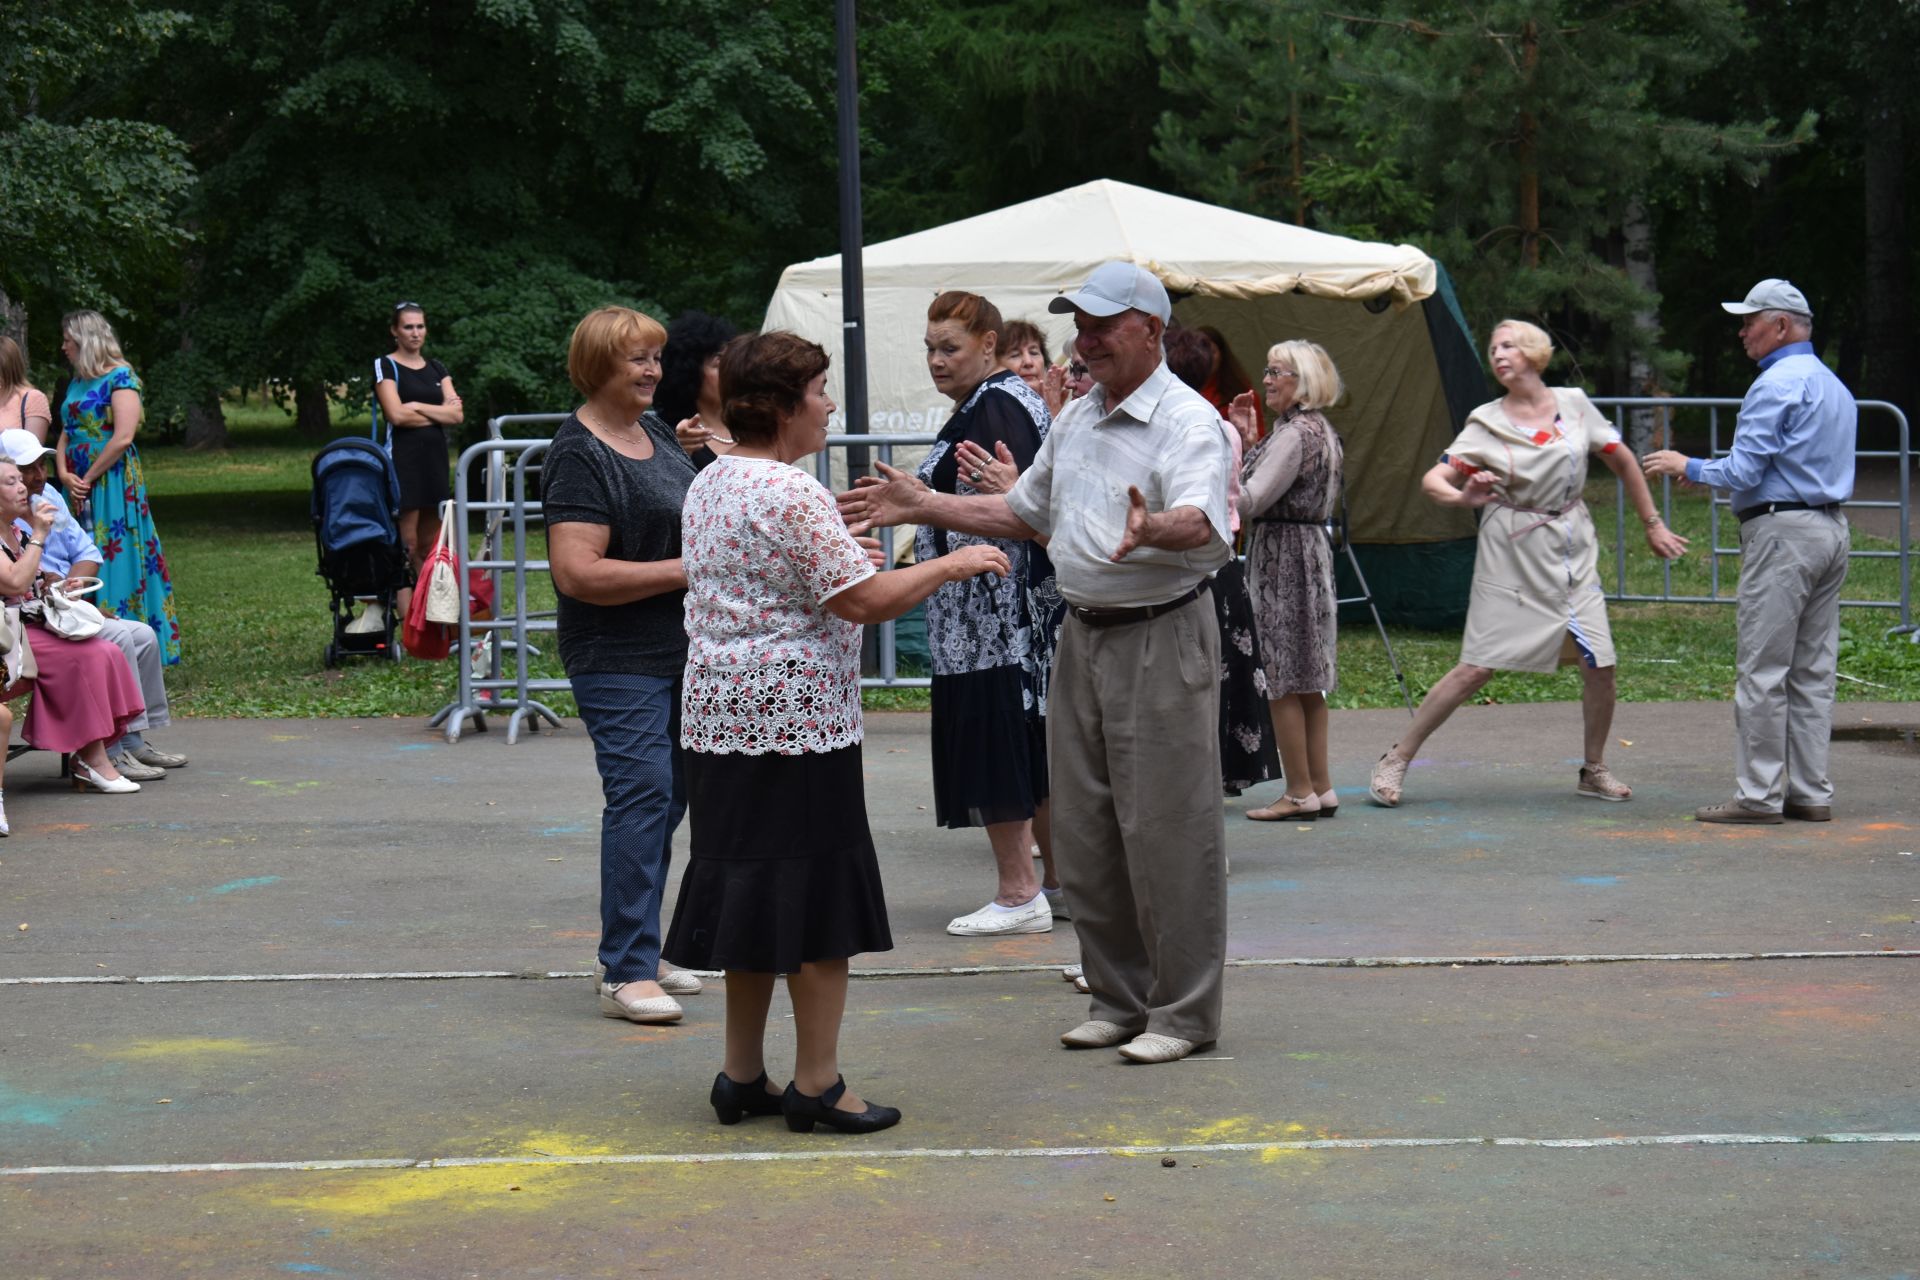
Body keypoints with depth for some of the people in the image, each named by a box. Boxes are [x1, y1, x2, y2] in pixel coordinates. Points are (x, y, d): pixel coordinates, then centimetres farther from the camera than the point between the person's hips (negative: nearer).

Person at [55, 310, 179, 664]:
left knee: (115, 558, -8)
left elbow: (123, 437, -18)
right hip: (78, 487, 8)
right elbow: (66, 435, 15)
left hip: (113, 485, -8)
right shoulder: (76, 383, 16)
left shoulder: (120, 377, -8)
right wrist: (65, 474, -3)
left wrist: (88, 477, -14)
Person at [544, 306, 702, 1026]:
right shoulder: (578, 456, -15)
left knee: (669, 796, 13)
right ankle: (625, 974, -12)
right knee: (641, 795, -15)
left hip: (679, 652, 9)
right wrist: (683, 570, -20)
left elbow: (692, 520, 30)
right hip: (618, 662, -9)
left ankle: (635, 955, 24)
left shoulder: (657, 434, 12)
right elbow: (577, 572, -23)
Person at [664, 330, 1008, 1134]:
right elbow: (866, 601, -19)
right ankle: (816, 1084, 4)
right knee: (815, 895, -1)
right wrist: (952, 564, -7)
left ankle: (742, 1076, 19)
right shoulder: (789, 495, -16)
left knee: (751, 891, 14)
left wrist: (833, 551, 30)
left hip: (720, 718, 9)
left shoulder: (710, 485, 13)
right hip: (794, 720, -9)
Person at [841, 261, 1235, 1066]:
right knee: (1085, 833, 11)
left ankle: (1185, 1012, 6)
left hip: (1161, 639, -8)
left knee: (1166, 832, -4)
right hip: (1082, 636, 8)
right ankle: (1119, 999, 23)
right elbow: (1025, 514, 25)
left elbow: (1201, 524, -30)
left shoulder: (1187, 423, -13)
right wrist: (922, 507, 18)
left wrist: (1151, 529, -52)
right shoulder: (1075, 419, 14)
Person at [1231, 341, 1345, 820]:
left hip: (1283, 553, -10)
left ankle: (1300, 793, -1)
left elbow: (1251, 500, -19)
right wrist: (1251, 439, 14)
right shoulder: (1319, 429, 16)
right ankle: (1321, 788, 16)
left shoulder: (1295, 433, -16)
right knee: (1306, 678, 13)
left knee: (1283, 679, -5)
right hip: (1311, 547, 10)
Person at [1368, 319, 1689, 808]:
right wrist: (1462, 496, -33)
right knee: (1476, 668, -7)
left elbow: (1622, 462, 12)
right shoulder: (1486, 424, -4)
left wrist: (1653, 524, 13)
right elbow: (1433, 479, -11)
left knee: (1600, 665, -3)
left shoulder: (1574, 404, 3)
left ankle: (1594, 770, 19)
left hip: (1571, 553, 3)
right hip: (1511, 556, -3)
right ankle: (1396, 759, 3)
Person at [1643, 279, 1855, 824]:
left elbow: (1744, 472, -15)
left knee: (1762, 671, -6)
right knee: (1813, 670, 9)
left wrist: (1687, 467, 2)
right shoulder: (1835, 386, 18)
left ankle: (1758, 794, -5)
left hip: (1783, 532, -9)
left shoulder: (1776, 385, -12)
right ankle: (1810, 793, 10)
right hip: (1833, 529, 9)